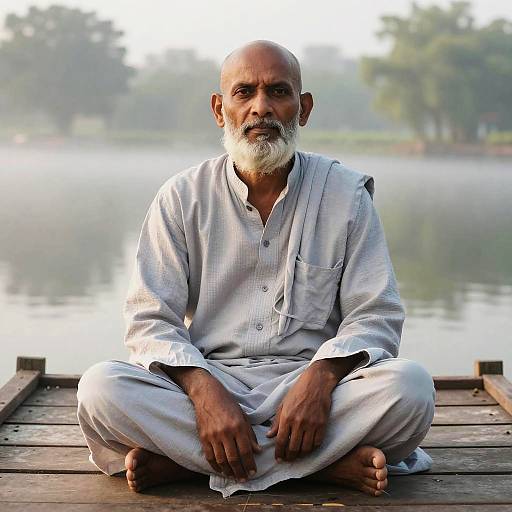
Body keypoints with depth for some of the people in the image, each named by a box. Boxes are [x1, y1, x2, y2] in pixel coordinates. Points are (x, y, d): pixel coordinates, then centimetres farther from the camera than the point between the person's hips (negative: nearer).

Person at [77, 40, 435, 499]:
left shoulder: (346, 194, 4)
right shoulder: (181, 198, 4)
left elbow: (374, 315, 0)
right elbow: (152, 319, -2)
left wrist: (321, 377, -21)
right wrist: (205, 391, -22)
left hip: (307, 382, 0)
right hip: (209, 377, 1)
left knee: (411, 387, -29)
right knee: (101, 388, -29)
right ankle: (328, 460, -26)